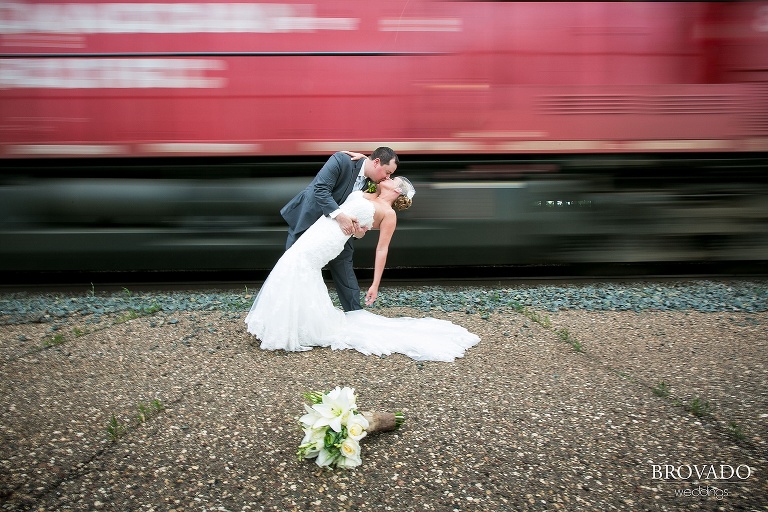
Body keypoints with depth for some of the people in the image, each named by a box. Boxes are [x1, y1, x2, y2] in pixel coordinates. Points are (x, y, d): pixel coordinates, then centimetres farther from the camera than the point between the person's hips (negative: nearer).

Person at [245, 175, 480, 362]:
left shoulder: (388, 212, -1)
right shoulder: (365, 193, 19)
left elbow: (382, 248, -4)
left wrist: (375, 284, -7)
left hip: (319, 249, -7)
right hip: (310, 237, 7)